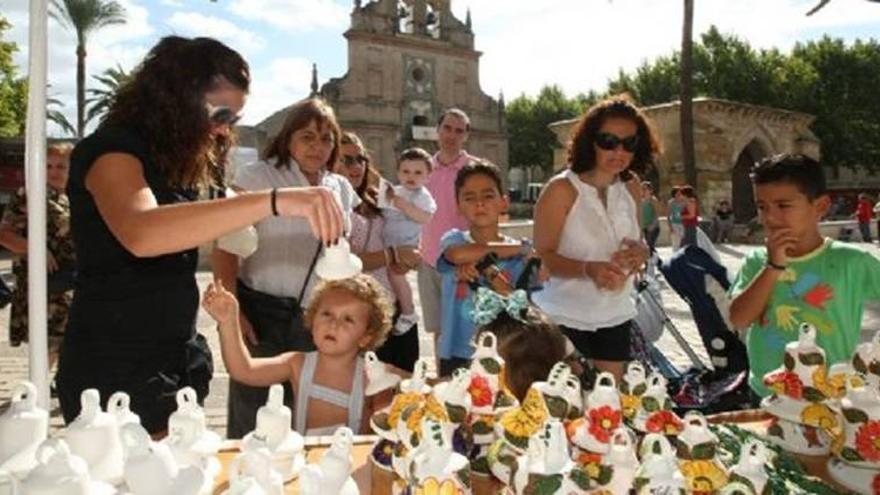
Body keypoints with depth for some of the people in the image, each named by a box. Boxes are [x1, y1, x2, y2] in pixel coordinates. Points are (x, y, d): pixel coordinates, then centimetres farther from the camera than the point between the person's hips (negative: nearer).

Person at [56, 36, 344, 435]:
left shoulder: (173, 161, 11)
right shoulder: (111, 150, -15)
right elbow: (140, 233, -39)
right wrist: (273, 201, -47)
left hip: (174, 363, 8)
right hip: (114, 371, -8)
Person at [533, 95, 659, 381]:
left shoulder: (631, 187, 3)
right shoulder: (562, 189, -14)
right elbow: (543, 256, -15)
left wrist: (640, 253, -9)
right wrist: (588, 269, -31)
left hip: (615, 316, 6)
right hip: (565, 317, -5)